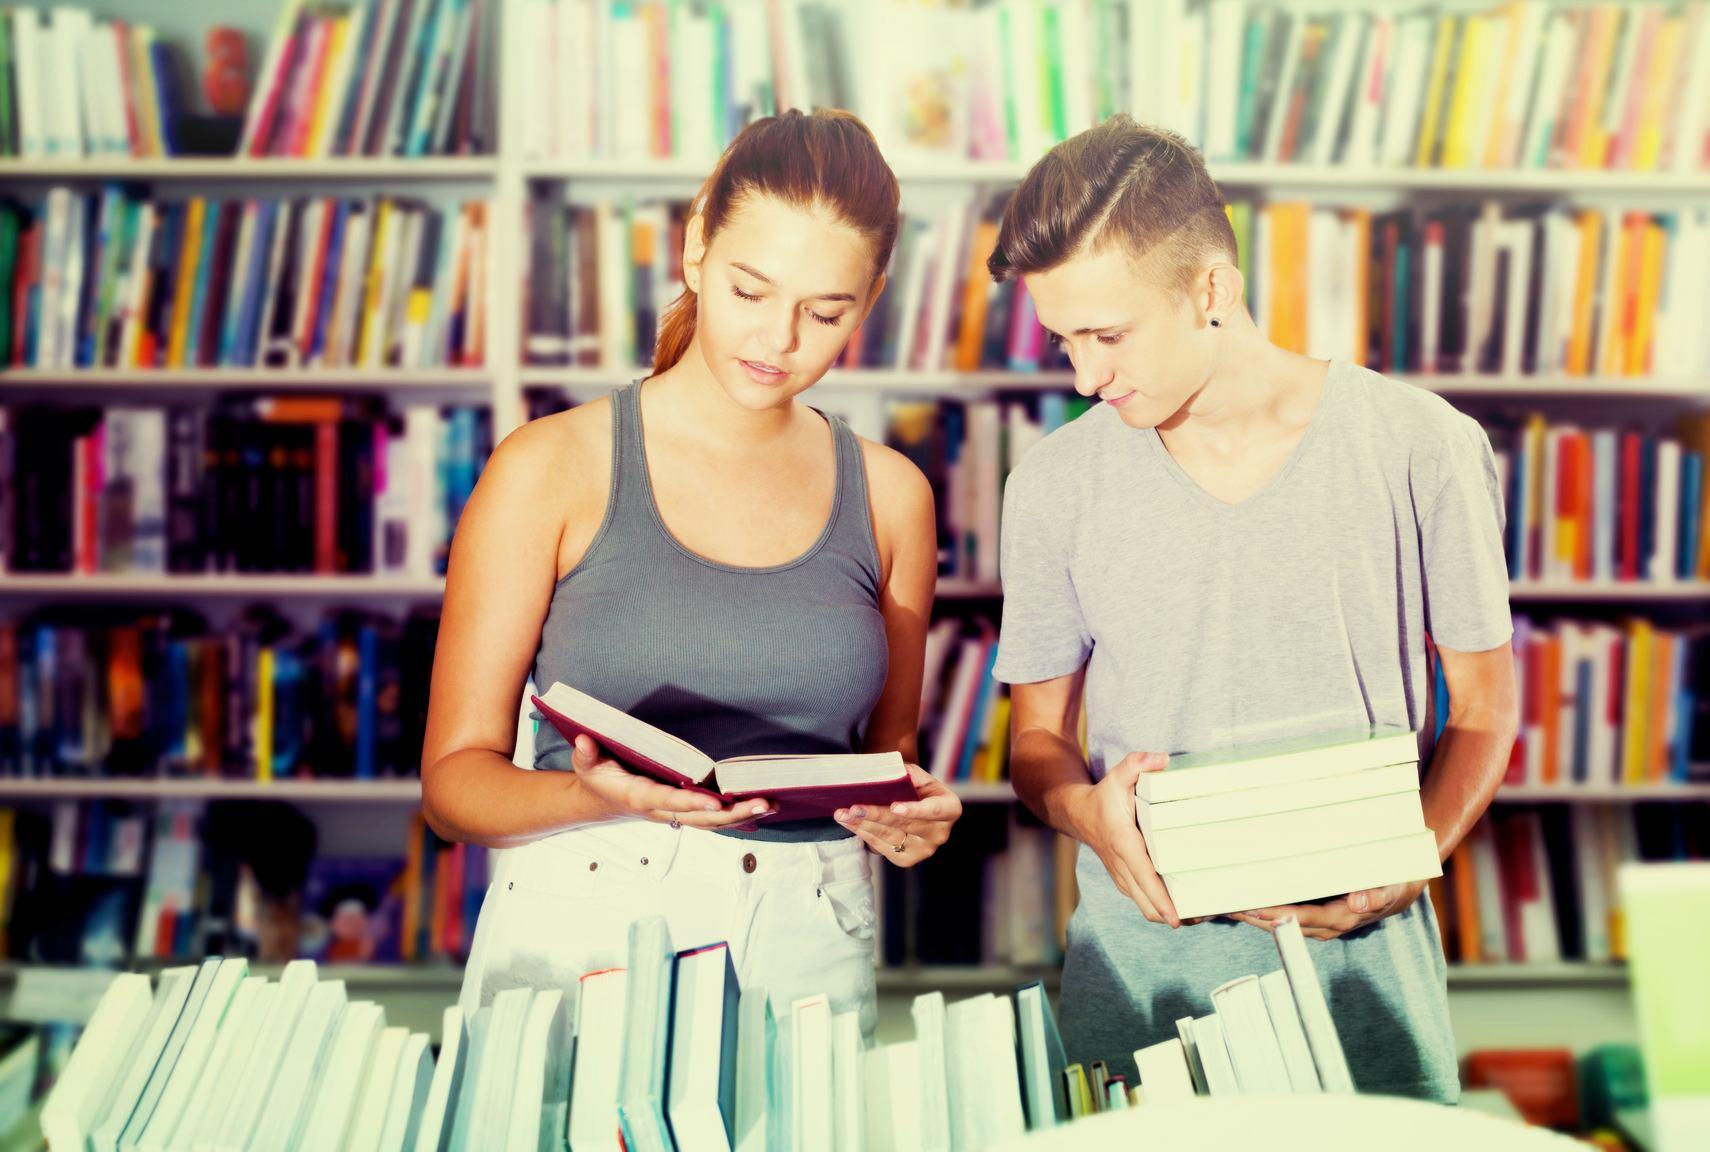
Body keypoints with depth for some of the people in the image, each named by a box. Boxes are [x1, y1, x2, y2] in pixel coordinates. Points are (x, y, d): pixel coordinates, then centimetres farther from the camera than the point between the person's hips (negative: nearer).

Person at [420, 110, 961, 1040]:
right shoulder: (550, 469, 1)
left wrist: (911, 813, -1)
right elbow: (455, 775, 1)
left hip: (808, 953, 2)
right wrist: (603, 795, -17)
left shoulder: (887, 494, 10)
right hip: (578, 937, -2)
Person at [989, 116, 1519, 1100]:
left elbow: (1483, 709, 3)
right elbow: (1038, 734, 8)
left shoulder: (1423, 450, -5)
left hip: (1364, 954, -1)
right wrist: (1086, 809, -14)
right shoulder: (1056, 486, -1)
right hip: (1140, 957, 1)